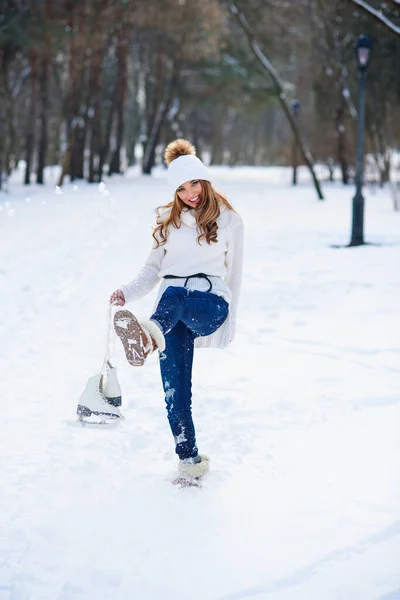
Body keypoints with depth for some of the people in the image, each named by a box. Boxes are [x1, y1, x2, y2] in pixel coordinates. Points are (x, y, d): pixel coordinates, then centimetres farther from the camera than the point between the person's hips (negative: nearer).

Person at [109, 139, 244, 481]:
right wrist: (128, 292, 1)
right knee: (175, 384, -13)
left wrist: (229, 323, 14)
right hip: (171, 304, 4)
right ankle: (189, 457, -10)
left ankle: (151, 333, -75)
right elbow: (154, 269, 20)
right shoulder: (168, 220, 18)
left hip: (210, 303, -4)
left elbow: (234, 273, 16)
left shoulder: (229, 220, 12)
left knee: (175, 294, -41)